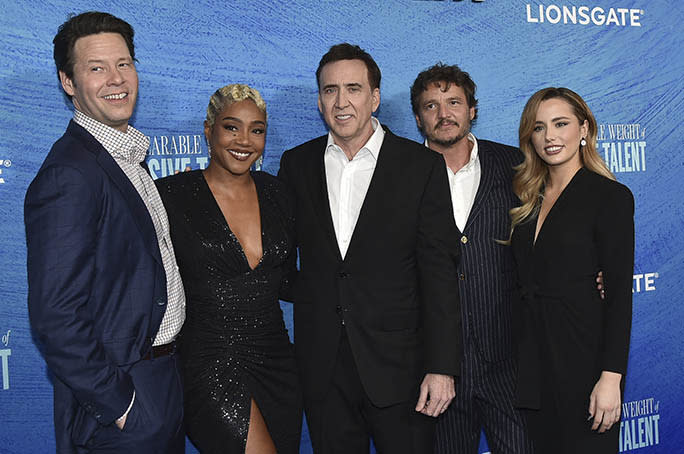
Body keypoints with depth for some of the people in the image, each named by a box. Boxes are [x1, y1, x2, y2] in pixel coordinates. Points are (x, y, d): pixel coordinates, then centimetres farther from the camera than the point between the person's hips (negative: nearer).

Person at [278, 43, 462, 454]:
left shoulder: (422, 166, -3)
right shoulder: (296, 164, 6)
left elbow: (440, 272, -6)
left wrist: (442, 367, -11)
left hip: (398, 366, -2)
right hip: (321, 369, 3)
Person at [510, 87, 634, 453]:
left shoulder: (610, 196, -7)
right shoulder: (526, 198, 10)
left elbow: (619, 292, -12)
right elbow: (525, 282, 11)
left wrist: (610, 378, -17)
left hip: (582, 353, -5)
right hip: (531, 357, 5)